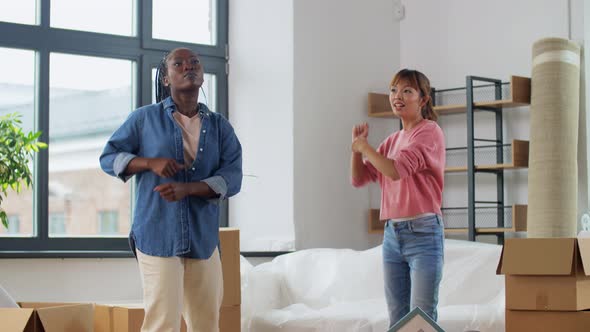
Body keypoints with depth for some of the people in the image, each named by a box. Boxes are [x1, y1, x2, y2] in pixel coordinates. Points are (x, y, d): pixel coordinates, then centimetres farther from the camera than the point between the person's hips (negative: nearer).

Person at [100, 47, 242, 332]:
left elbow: (232, 178, -2)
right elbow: (108, 158, 6)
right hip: (157, 235, -3)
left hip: (203, 238, 3)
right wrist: (150, 163, -12)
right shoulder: (144, 118, 4)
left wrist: (187, 188, -19)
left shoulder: (220, 127, 8)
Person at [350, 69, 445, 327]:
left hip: (422, 232, -7)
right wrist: (356, 148, 0)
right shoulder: (392, 140, 16)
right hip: (392, 233, 7)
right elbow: (358, 179, 16)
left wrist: (365, 147, -5)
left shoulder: (429, 131, -6)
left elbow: (396, 170, -19)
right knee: (397, 321, 8)